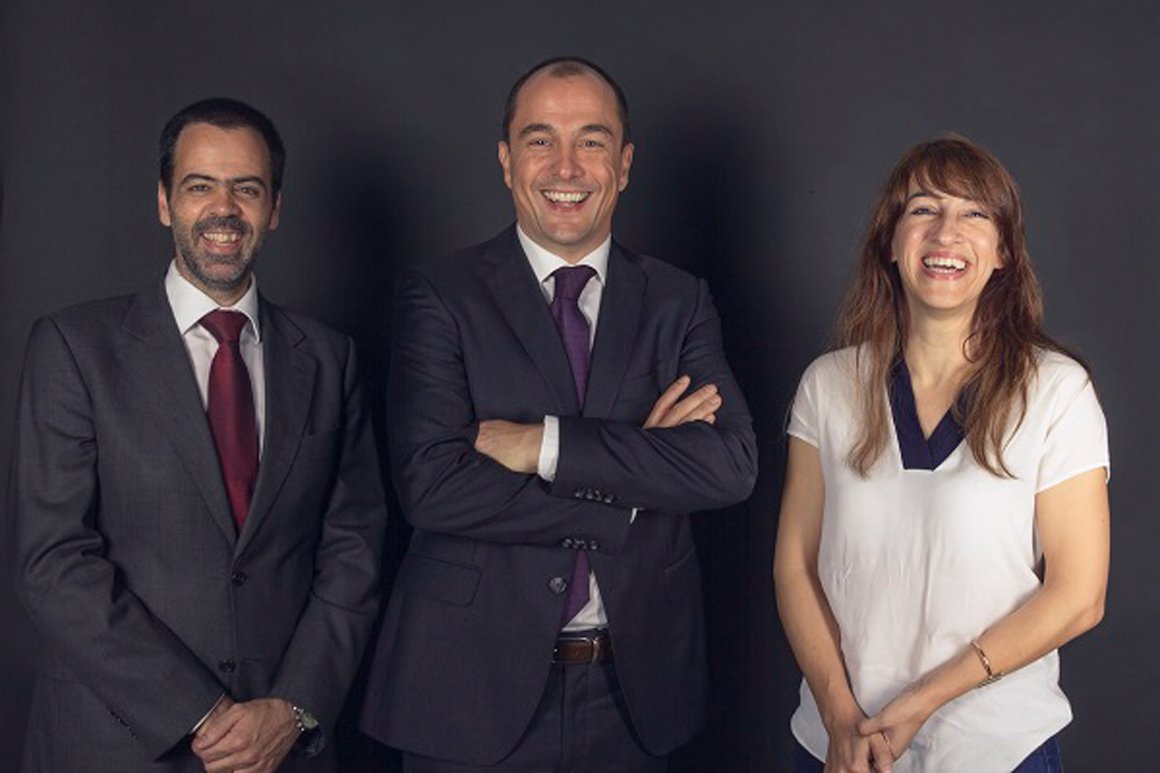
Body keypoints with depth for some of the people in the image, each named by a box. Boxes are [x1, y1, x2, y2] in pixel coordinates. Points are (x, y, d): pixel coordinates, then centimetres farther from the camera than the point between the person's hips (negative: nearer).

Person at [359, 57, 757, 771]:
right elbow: (430, 484, -17)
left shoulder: (680, 303, 3)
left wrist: (542, 443, -19)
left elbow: (733, 464, -11)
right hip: (478, 686, -2)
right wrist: (631, 488, -16)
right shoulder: (440, 296, -5)